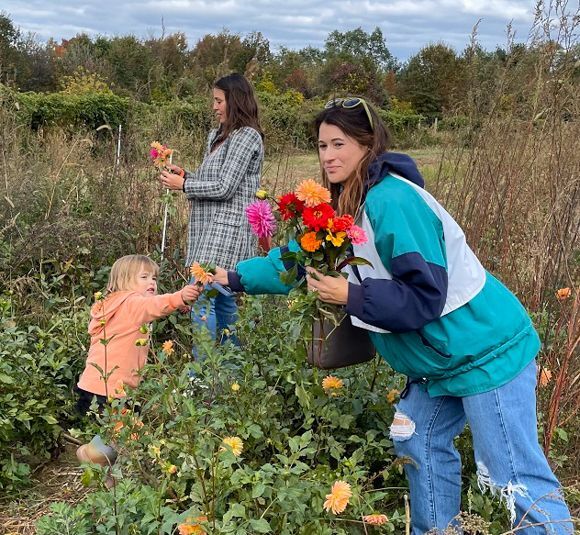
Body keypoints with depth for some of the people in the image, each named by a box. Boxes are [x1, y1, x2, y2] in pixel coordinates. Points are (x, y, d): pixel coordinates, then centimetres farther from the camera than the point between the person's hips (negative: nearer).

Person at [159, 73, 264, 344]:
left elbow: (224, 188, -16)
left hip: (226, 230, -9)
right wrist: (185, 174, 6)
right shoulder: (217, 135, 17)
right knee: (222, 299, 13)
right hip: (211, 227, 9)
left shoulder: (247, 136, -11)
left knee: (202, 300, -13)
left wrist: (183, 185, -8)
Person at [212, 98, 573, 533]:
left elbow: (426, 296, -26)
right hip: (444, 356, 10)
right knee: (420, 444, 19)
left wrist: (350, 295, -21)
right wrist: (235, 277, 13)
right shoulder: (351, 203, 6)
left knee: (516, 478, -5)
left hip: (488, 352, -10)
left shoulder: (391, 202, -23)